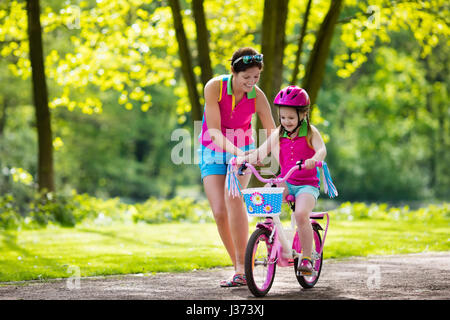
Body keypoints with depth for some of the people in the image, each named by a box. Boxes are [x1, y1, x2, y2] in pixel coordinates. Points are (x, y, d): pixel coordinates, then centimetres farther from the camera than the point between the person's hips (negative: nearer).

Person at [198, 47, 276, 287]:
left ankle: (242, 267, -28)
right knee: (219, 211, -11)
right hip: (213, 153, 1)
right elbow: (214, 130, -27)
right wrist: (236, 152, -42)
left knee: (233, 197, -27)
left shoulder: (258, 97, -17)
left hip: (243, 152, 0)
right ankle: (239, 268, 7)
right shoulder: (214, 87, -22)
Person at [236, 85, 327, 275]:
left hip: (307, 185, -4)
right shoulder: (278, 134, 9)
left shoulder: (310, 132, -2)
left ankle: (307, 258, -14)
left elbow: (321, 149, -19)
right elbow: (260, 153, 7)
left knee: (301, 214, -29)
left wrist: (313, 160, -42)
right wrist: (244, 158, -13)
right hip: (286, 183, 4)